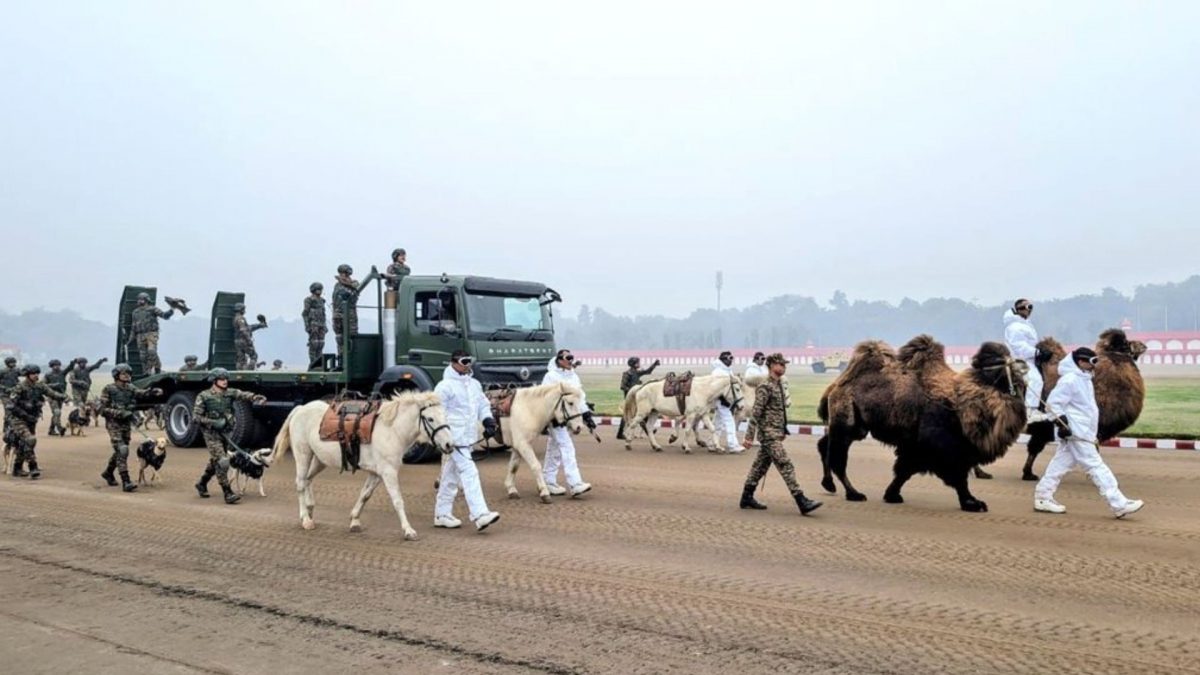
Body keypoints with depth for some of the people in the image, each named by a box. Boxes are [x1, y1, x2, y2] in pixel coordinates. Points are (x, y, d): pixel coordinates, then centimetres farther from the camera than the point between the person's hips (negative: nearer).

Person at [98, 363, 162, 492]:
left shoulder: (131, 389, 4)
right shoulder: (108, 390, -9)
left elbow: (143, 393, -14)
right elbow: (103, 410, -12)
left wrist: (154, 392, -35)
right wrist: (121, 413, -24)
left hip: (126, 424, 6)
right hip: (114, 424, -6)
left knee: (120, 451, 18)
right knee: (122, 451, -16)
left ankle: (108, 473, 42)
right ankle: (126, 482, -15)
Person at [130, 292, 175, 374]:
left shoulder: (152, 309, 2)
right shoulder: (135, 312, 18)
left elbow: (165, 315, -8)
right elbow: (134, 326, 22)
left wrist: (172, 309, -21)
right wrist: (133, 337, 18)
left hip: (151, 334, -5)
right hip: (140, 336, 5)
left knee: (152, 352, -21)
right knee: (143, 355, 3)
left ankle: (158, 367, -3)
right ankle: (146, 373, 9)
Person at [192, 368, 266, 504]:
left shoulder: (230, 393, 2)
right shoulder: (204, 396, -8)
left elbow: (243, 395, -16)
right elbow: (196, 416, -7)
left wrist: (255, 397, -37)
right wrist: (213, 422, -20)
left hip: (225, 433, 6)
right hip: (211, 433, -6)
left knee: (215, 461, 19)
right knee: (222, 462, -13)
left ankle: (201, 484, 42)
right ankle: (228, 494, -9)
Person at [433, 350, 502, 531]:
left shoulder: (474, 384, 14)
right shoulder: (445, 386, -9)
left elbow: (483, 405, 21)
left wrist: (488, 420, 4)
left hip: (468, 437, 8)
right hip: (455, 437, -8)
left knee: (451, 476, 16)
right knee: (469, 473, -14)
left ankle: (442, 514, 26)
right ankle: (480, 515, -17)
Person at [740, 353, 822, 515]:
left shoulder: (779, 385, 14)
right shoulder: (765, 387, -14)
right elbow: (755, 413, -16)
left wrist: (782, 431, 22)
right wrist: (749, 437, -18)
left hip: (776, 434, 9)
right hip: (769, 435, -9)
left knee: (760, 466, 14)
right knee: (786, 466, -11)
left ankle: (747, 498, 22)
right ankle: (802, 503, -13)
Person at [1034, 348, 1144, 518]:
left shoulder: (1083, 379, 17)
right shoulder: (1069, 380, -14)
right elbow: (1053, 402, -18)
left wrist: (1093, 436, 25)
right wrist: (1061, 421, -23)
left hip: (1082, 432, 10)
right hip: (1076, 433, -10)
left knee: (1060, 464, 10)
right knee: (1095, 466, -8)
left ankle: (1042, 497, 13)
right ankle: (1119, 504, -8)